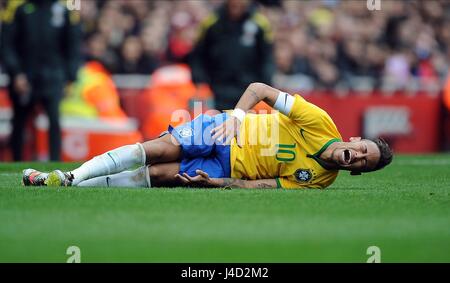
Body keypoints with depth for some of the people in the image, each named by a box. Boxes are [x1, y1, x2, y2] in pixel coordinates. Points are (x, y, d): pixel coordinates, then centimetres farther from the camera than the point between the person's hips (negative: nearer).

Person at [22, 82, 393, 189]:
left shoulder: (318, 180, -7)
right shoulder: (320, 123, -12)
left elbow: (261, 185, -11)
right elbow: (260, 89, -4)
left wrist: (220, 183, -22)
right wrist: (234, 118, -15)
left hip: (231, 170, 0)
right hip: (228, 132, 0)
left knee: (161, 175, -15)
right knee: (161, 149, -19)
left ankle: (69, 186, -13)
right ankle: (69, 177, -14)